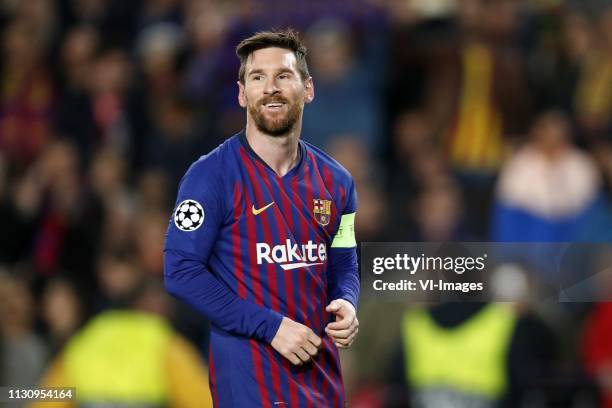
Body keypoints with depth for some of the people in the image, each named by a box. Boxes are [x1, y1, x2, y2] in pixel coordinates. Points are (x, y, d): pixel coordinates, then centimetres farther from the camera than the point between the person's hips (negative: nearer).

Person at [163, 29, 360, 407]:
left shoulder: (335, 181, 8)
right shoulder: (211, 176, -10)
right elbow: (180, 270, -14)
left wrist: (347, 305, -7)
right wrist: (270, 326, -19)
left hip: (322, 372, 6)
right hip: (251, 375, -6)